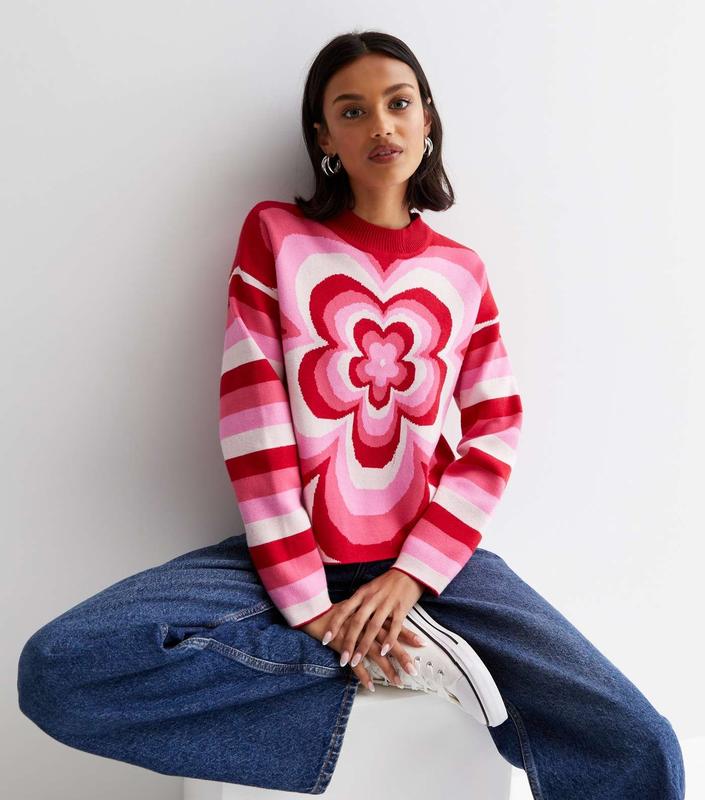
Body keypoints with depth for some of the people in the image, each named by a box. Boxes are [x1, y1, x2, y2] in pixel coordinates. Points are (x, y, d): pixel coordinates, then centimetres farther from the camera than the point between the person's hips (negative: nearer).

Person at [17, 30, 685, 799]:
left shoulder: (463, 271, 9)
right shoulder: (275, 234, 2)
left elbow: (494, 436, 2)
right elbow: (251, 420, -7)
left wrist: (410, 576, -12)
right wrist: (306, 603, -14)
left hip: (429, 554, 0)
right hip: (292, 553, 1)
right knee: (56, 669, -25)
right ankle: (398, 667, -17)